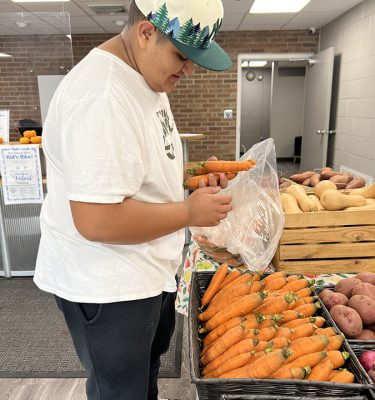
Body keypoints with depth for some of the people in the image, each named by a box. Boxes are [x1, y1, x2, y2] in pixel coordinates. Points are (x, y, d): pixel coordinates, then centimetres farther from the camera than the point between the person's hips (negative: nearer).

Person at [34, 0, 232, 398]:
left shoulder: (146, 78, 6)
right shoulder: (102, 97, -27)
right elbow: (97, 220, -31)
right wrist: (190, 212, -21)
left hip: (146, 271, 10)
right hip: (107, 286, -9)